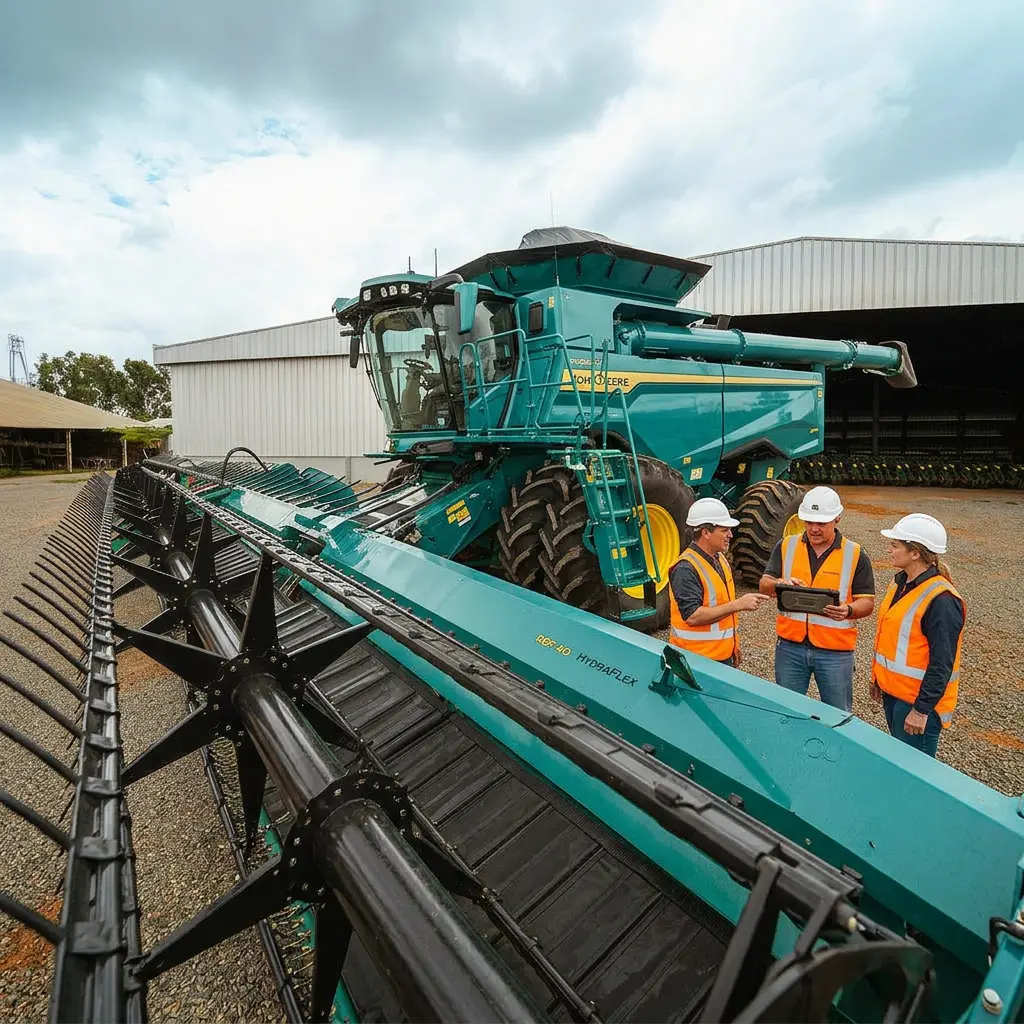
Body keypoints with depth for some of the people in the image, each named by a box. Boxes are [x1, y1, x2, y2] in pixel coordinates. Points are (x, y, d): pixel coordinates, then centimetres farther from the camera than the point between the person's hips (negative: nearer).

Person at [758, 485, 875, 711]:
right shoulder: (786, 546, 1)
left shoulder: (855, 555, -3)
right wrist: (779, 584, -24)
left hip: (835, 650, -1)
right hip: (790, 645, 2)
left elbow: (867, 602, -2)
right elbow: (764, 584, -1)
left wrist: (848, 611, -24)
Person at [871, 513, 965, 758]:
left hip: (917, 700, -9)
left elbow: (942, 664, -22)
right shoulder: (900, 583, 6)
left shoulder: (941, 600, -22)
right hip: (892, 691, 9)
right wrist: (878, 677, 20)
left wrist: (922, 709, -21)